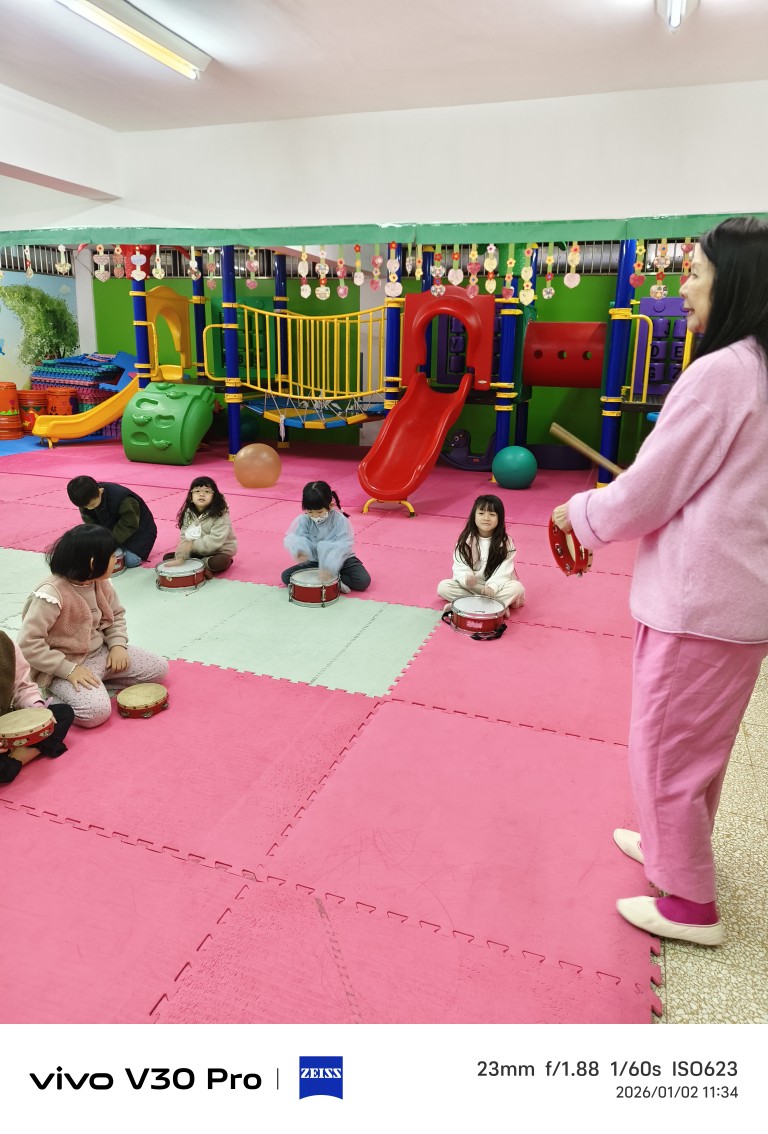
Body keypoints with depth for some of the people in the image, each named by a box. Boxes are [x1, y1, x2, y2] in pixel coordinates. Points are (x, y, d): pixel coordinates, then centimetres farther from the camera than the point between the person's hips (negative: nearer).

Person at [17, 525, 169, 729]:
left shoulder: (100, 582, -3)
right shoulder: (50, 595, -27)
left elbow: (116, 615, 13)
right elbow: (28, 645, -25)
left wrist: (118, 644, -5)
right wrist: (69, 669, -26)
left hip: (101, 652, 8)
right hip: (65, 665, -8)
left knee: (159, 668, 0)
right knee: (96, 712, -32)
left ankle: (97, 685, 3)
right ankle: (53, 702, -3)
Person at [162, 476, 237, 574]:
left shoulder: (220, 515, -19)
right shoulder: (188, 514, -2)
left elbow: (215, 540, -27)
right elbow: (184, 538, -11)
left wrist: (194, 545, -28)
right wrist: (181, 557, -25)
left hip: (218, 552, -5)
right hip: (197, 552, 5)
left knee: (221, 562, -37)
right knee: (167, 557, -4)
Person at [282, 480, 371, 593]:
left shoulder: (340, 520, -23)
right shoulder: (303, 520, -14)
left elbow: (343, 546, -31)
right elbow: (293, 539, -21)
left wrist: (330, 566, -45)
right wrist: (299, 550, -46)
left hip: (340, 560, -4)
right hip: (315, 561, 4)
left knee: (363, 581, -28)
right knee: (286, 576, -15)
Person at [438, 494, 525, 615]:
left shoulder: (505, 542, -7)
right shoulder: (465, 540, -5)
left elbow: (504, 570, -15)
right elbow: (460, 567, -9)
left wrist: (492, 587, -33)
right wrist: (466, 579, -32)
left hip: (496, 587, -1)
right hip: (469, 587, 1)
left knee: (517, 588, -30)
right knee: (443, 587, -22)